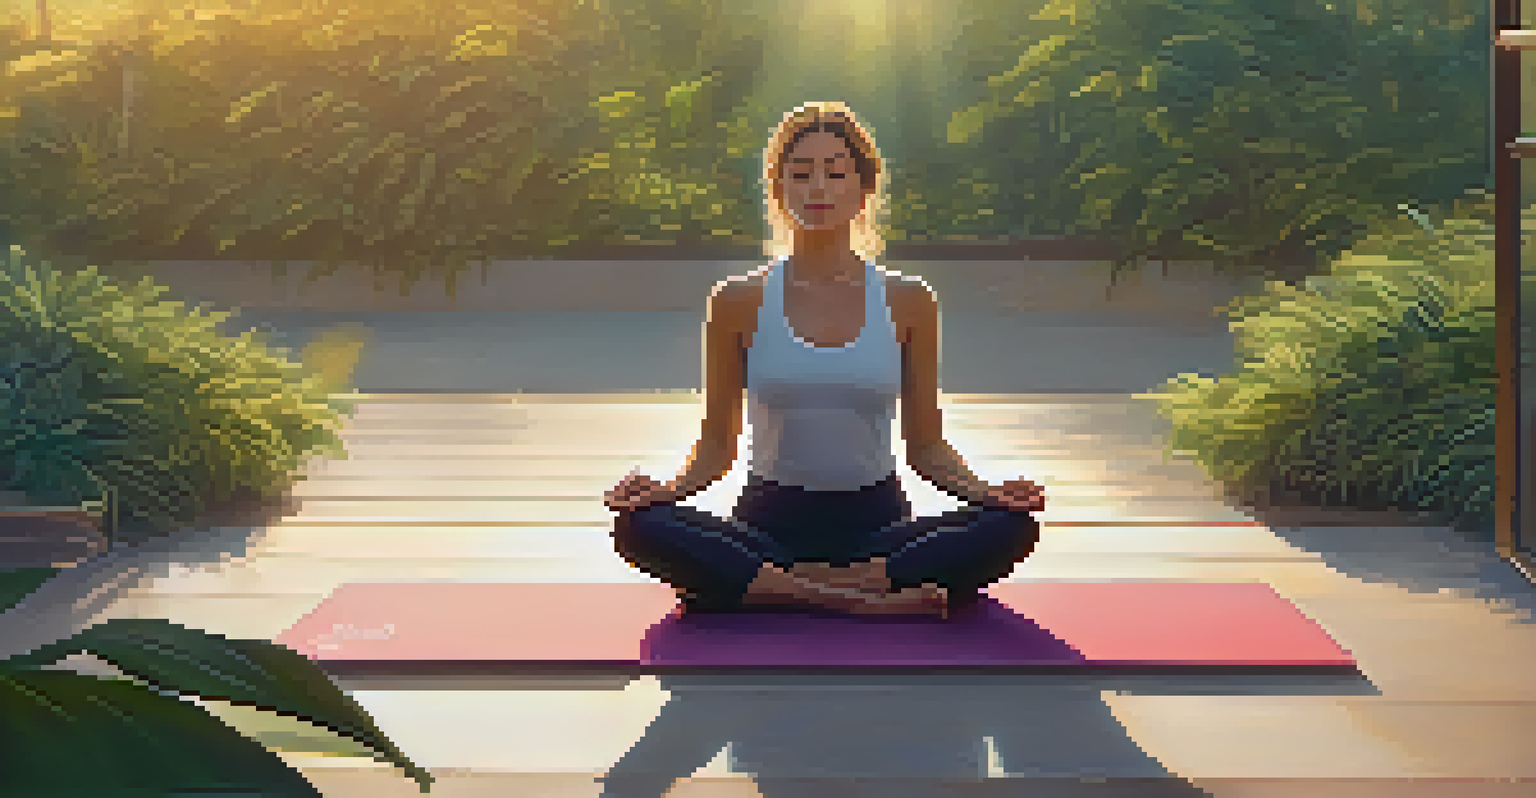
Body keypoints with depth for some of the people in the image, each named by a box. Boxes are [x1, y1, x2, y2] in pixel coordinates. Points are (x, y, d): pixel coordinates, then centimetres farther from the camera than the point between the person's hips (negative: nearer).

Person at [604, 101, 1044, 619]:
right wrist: (671, 488, -14)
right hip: (772, 522, 0)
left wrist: (981, 491, -12)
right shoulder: (739, 303, 4)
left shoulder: (908, 302, 5)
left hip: (876, 523, 1)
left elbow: (925, 444, 8)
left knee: (1010, 527, -30)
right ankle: (863, 601, -35)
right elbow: (718, 444, 7)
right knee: (640, 527, -31)